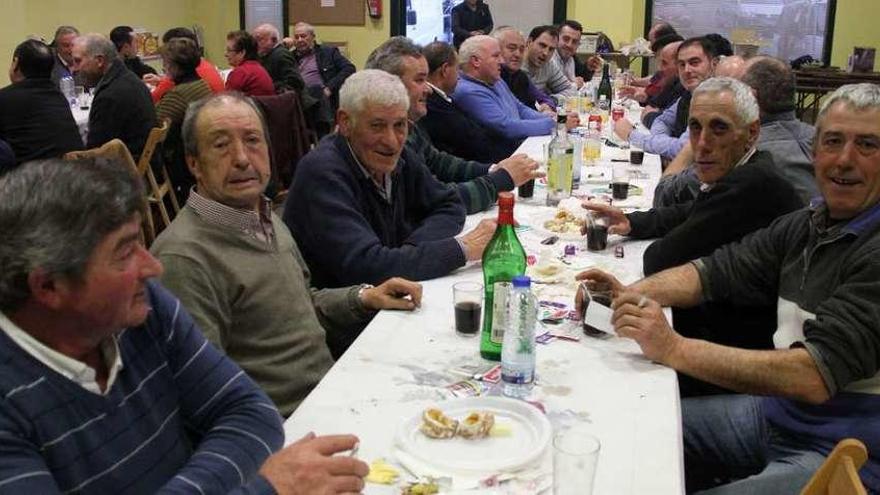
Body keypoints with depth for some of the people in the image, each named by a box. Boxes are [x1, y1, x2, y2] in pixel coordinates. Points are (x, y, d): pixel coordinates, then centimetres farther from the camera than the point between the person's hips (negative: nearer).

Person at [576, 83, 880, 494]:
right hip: (776, 413, 8)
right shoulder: (805, 225, 4)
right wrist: (630, 294, -13)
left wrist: (675, 349, -30)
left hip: (845, 455, -8)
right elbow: (715, 271, 7)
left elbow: (816, 377, -28)